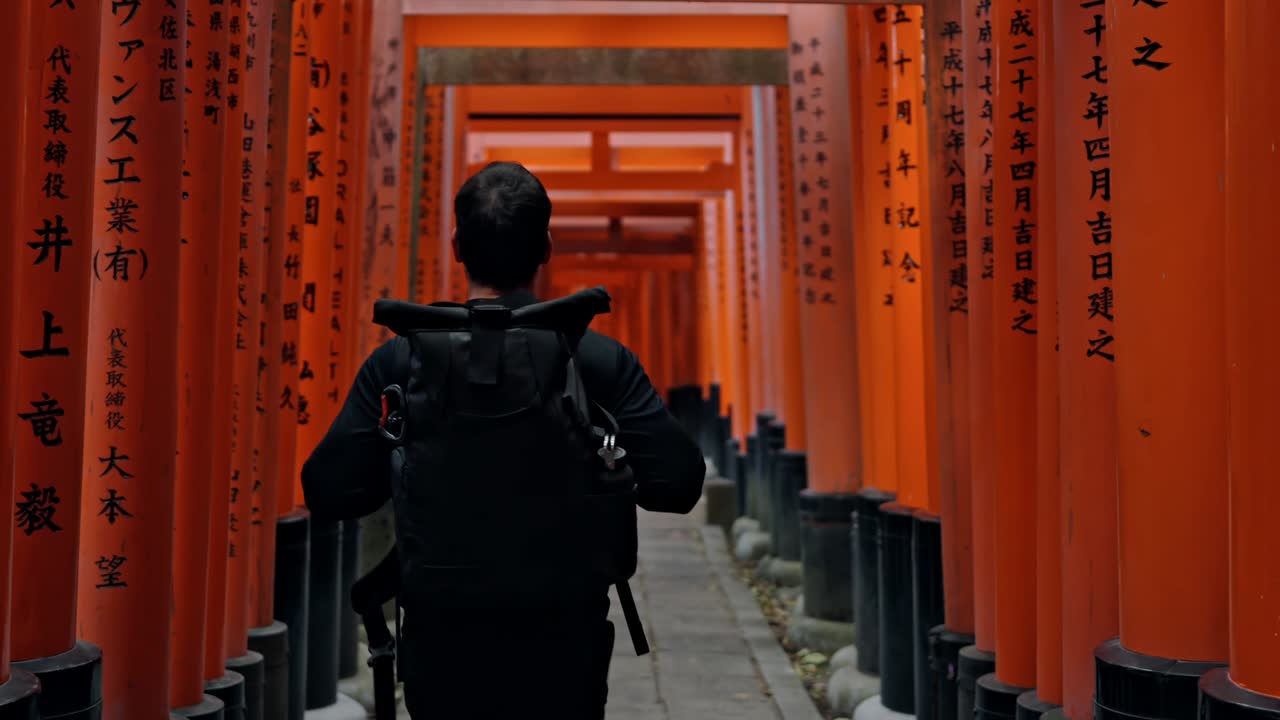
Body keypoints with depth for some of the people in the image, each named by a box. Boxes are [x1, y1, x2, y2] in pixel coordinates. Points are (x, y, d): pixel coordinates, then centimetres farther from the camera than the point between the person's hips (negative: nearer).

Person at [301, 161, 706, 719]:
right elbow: (679, 483, -12)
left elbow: (328, 493, -9)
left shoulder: (400, 361, -7)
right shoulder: (601, 360, -8)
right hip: (564, 651, 0)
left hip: (443, 651, 1)